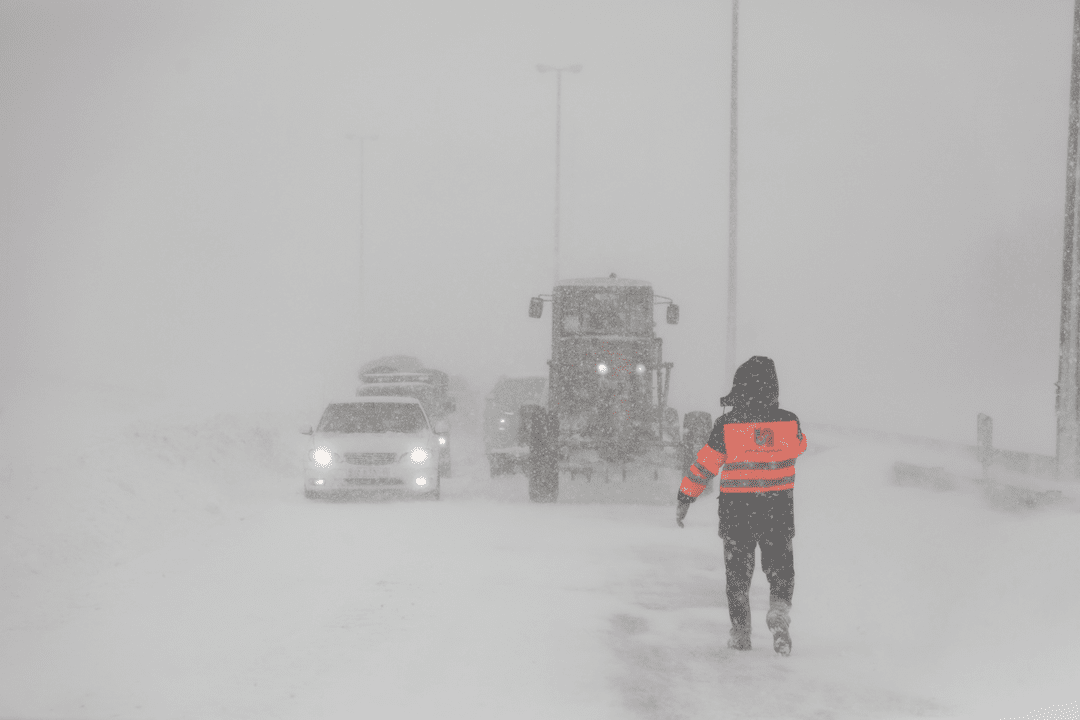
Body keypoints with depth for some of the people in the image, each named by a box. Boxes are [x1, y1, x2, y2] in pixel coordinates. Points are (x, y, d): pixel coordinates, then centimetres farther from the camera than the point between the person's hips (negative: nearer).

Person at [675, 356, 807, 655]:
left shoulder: (727, 425, -11)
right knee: (780, 566, 12)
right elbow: (798, 445, 16)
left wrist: (685, 499, 5)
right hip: (778, 507, 1)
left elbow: (705, 464, -5)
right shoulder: (789, 422, -7)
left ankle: (740, 633, 13)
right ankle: (779, 611, -14)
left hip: (736, 509, -1)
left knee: (738, 570, 12)